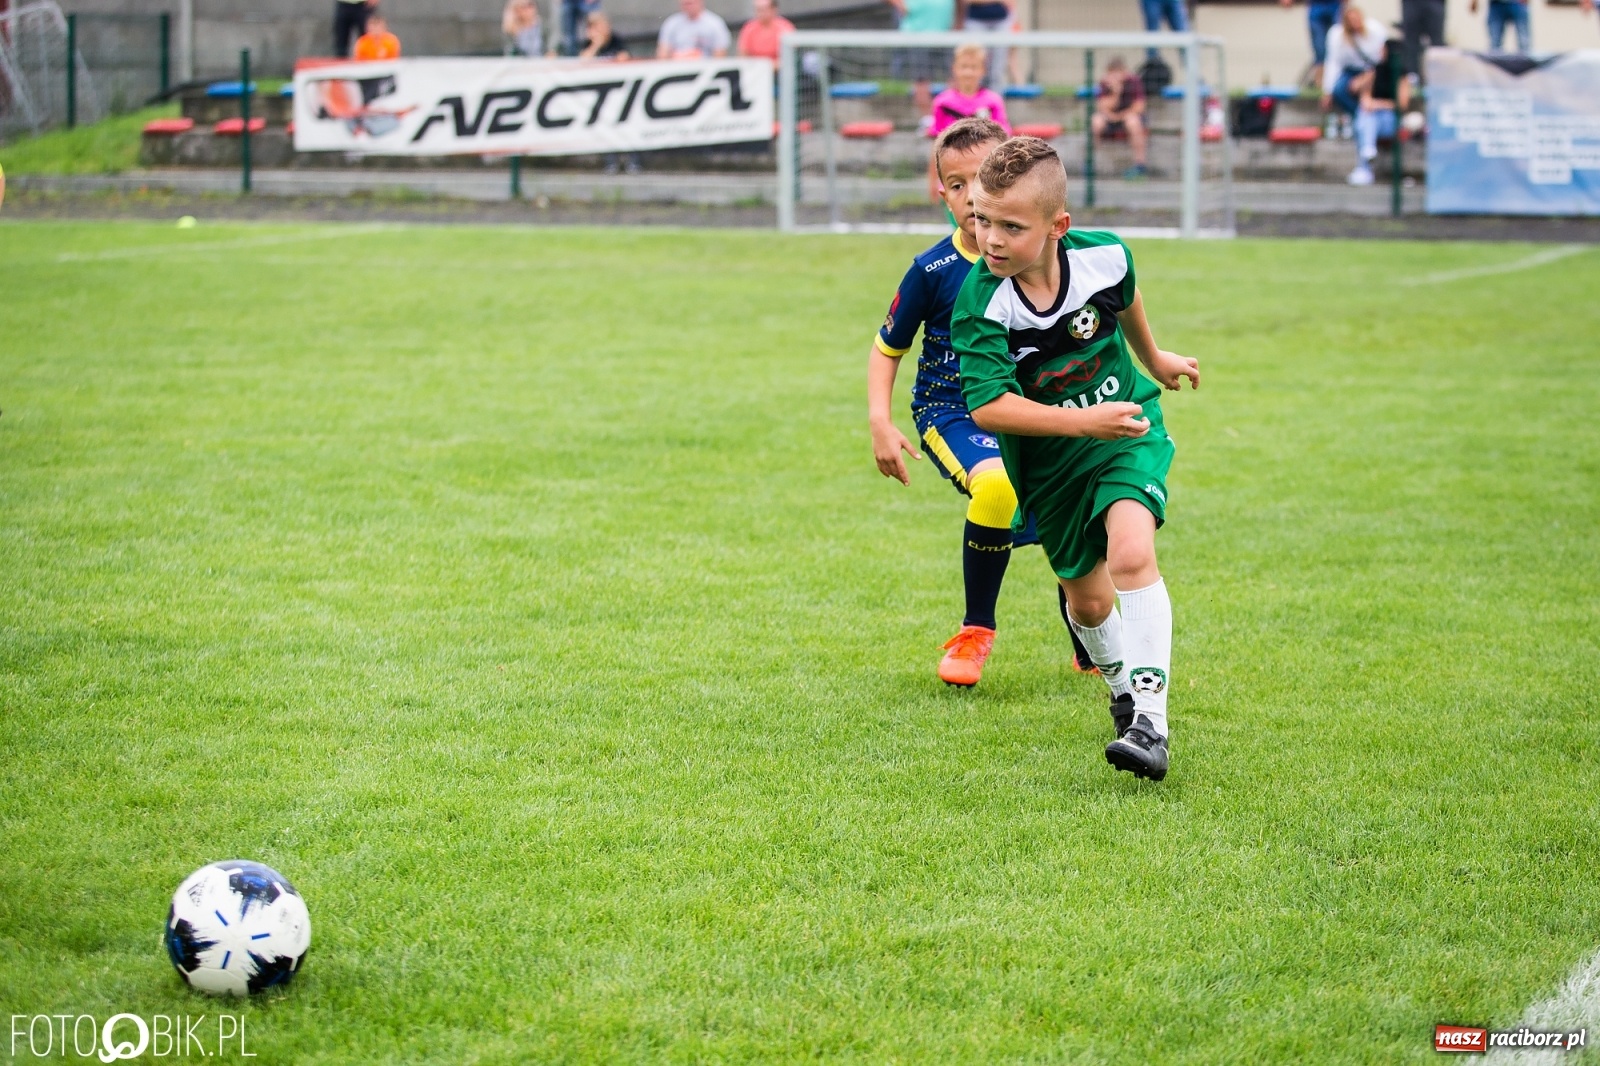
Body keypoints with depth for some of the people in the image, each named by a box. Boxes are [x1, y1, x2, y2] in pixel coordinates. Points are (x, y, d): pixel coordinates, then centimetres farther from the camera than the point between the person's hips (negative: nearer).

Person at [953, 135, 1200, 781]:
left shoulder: (1104, 255, -17)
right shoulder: (979, 305, -26)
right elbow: (988, 407, -33)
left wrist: (1153, 359, 27)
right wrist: (1085, 421, -40)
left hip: (1126, 427, -1)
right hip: (1048, 461, 1)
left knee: (1130, 552, -25)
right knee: (1086, 599, 12)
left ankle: (1150, 720, -22)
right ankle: (1122, 688, 44)